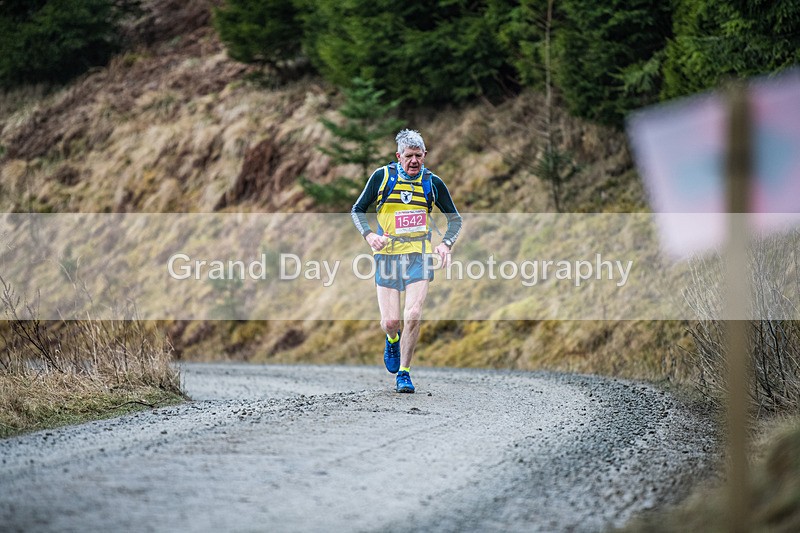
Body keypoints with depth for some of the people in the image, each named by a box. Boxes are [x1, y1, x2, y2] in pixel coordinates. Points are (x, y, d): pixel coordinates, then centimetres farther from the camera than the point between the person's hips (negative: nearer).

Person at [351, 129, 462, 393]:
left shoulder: (433, 183, 3)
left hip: (420, 255, 0)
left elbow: (455, 219, 14)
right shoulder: (382, 177, 0)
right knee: (390, 321, -4)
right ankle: (393, 340, 35)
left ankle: (404, 373, 1)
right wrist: (369, 235, -10)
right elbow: (357, 210, 8)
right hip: (387, 255, 0)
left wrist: (446, 243, -5)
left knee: (413, 316, -15)